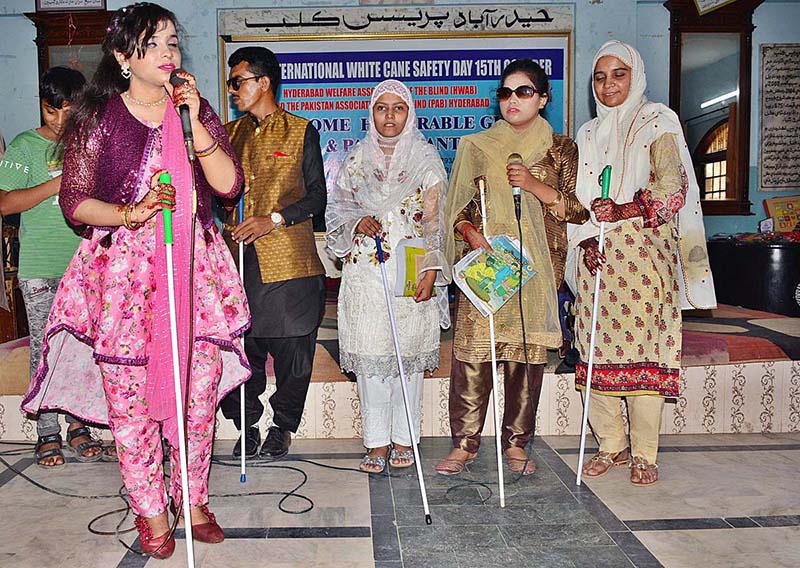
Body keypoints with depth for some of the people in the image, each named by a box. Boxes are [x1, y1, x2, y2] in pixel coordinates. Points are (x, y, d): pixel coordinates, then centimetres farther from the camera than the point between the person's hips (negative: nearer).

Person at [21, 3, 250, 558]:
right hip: (122, 268, -2)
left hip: (195, 264, 3)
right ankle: (151, 511, 19)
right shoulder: (98, 118, 1)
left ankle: (194, 499, 24)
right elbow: (75, 202, 0)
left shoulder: (196, 109, 10)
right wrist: (132, 213, -17)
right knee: (131, 395, 1)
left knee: (200, 391, 5)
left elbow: (228, 183, -2)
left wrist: (192, 121, -10)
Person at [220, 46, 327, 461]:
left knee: (291, 352, 2)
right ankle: (247, 427, 21)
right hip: (238, 261, 4)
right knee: (240, 349, 4)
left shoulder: (301, 131, 5)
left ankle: (283, 427, 21)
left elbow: (317, 196, 0)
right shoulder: (228, 134, 18)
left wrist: (274, 219, -12)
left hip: (288, 262, -3)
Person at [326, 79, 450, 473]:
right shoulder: (356, 159, 12)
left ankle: (403, 440, 15)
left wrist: (430, 269, -10)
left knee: (408, 353, 2)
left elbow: (434, 220, 0)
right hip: (366, 271, 2)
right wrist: (357, 223, -9)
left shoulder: (426, 159, 5)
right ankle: (377, 442, 11)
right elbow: (337, 209, 13)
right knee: (370, 354, 0)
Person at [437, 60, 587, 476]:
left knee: (528, 353, 2)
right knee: (472, 350, -6)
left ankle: (516, 443, 16)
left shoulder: (561, 150, 9)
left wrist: (536, 187, -11)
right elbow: (458, 204, 10)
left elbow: (580, 210, 3)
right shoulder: (477, 147, 12)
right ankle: (464, 443, 5)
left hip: (537, 268, 0)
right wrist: (469, 232, -10)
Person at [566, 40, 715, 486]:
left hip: (644, 255, -4)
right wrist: (586, 239, -3)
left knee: (643, 349, -6)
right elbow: (578, 198, 14)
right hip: (597, 257, 4)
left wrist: (623, 211, -22)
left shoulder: (657, 123, 3)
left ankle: (644, 454, 5)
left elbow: (673, 188, -8)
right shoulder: (589, 134, 18)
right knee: (597, 349, 2)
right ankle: (612, 445, 15)